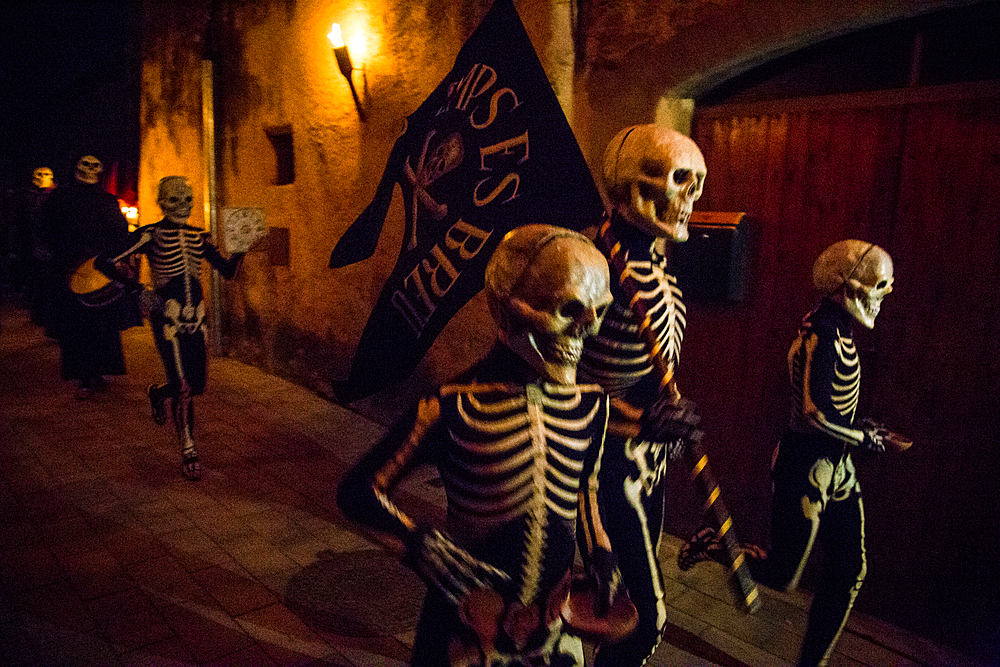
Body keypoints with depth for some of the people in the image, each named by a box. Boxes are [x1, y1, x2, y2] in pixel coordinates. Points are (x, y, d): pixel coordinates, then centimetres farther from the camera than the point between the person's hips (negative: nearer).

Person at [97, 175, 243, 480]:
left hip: (195, 317, 6)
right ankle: (188, 452, 6)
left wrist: (240, 249, -7)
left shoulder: (198, 237, 11)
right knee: (183, 387, -8)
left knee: (196, 384, 9)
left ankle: (158, 393, 43)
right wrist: (140, 290, -14)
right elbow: (106, 261, -8)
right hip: (168, 316, -5)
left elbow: (227, 270, 10)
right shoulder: (150, 235, -4)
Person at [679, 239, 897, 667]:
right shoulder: (822, 334, -22)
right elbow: (815, 414, -29)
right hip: (805, 470, -10)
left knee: (849, 571, 16)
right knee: (782, 577, 2)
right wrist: (863, 439, -14)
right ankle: (714, 543, 26)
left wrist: (859, 427, 6)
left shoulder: (837, 331, 7)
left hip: (834, 469, 10)